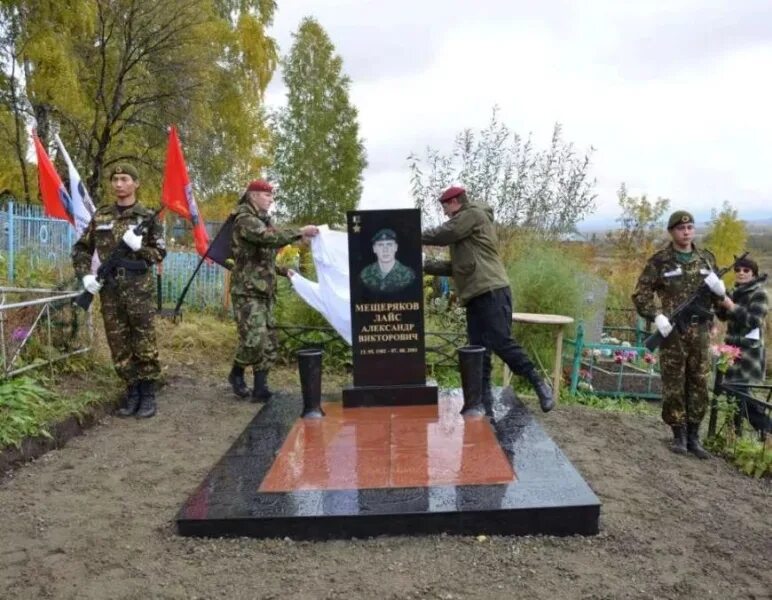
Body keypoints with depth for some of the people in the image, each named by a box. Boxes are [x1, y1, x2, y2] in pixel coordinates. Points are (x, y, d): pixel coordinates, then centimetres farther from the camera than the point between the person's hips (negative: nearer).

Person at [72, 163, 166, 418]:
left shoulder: (147, 216, 2)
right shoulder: (100, 216, 11)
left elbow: (160, 253, 3)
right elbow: (81, 249, 16)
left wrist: (139, 246, -15)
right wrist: (85, 275, 1)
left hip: (139, 288, -3)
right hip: (109, 289, 3)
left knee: (144, 344, -1)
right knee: (119, 345, 7)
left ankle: (148, 394, 10)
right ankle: (132, 391, 18)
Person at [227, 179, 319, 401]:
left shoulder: (263, 220, 19)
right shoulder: (244, 219, -10)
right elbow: (270, 238, -29)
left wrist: (283, 271, 17)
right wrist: (300, 232, -29)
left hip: (265, 290, 9)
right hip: (247, 291, -9)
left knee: (268, 340, 5)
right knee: (254, 339, -14)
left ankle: (260, 387, 9)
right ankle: (236, 374, 11)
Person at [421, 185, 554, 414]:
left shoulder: (474, 214, 1)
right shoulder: (465, 225, 29)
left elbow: (443, 235, -6)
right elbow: (457, 266, 27)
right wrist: (425, 266, 20)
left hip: (492, 292, -10)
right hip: (476, 296, 10)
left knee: (501, 343, -15)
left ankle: (538, 383, -1)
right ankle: (484, 408, 3)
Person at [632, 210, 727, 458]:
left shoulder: (706, 258, 10)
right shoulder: (660, 261, -2)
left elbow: (717, 297, 17)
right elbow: (640, 294, -3)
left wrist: (720, 290, -7)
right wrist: (657, 316, -16)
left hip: (700, 331, 4)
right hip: (673, 331, -3)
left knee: (699, 384, 7)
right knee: (673, 385, 1)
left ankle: (693, 436, 18)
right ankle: (679, 435, 13)